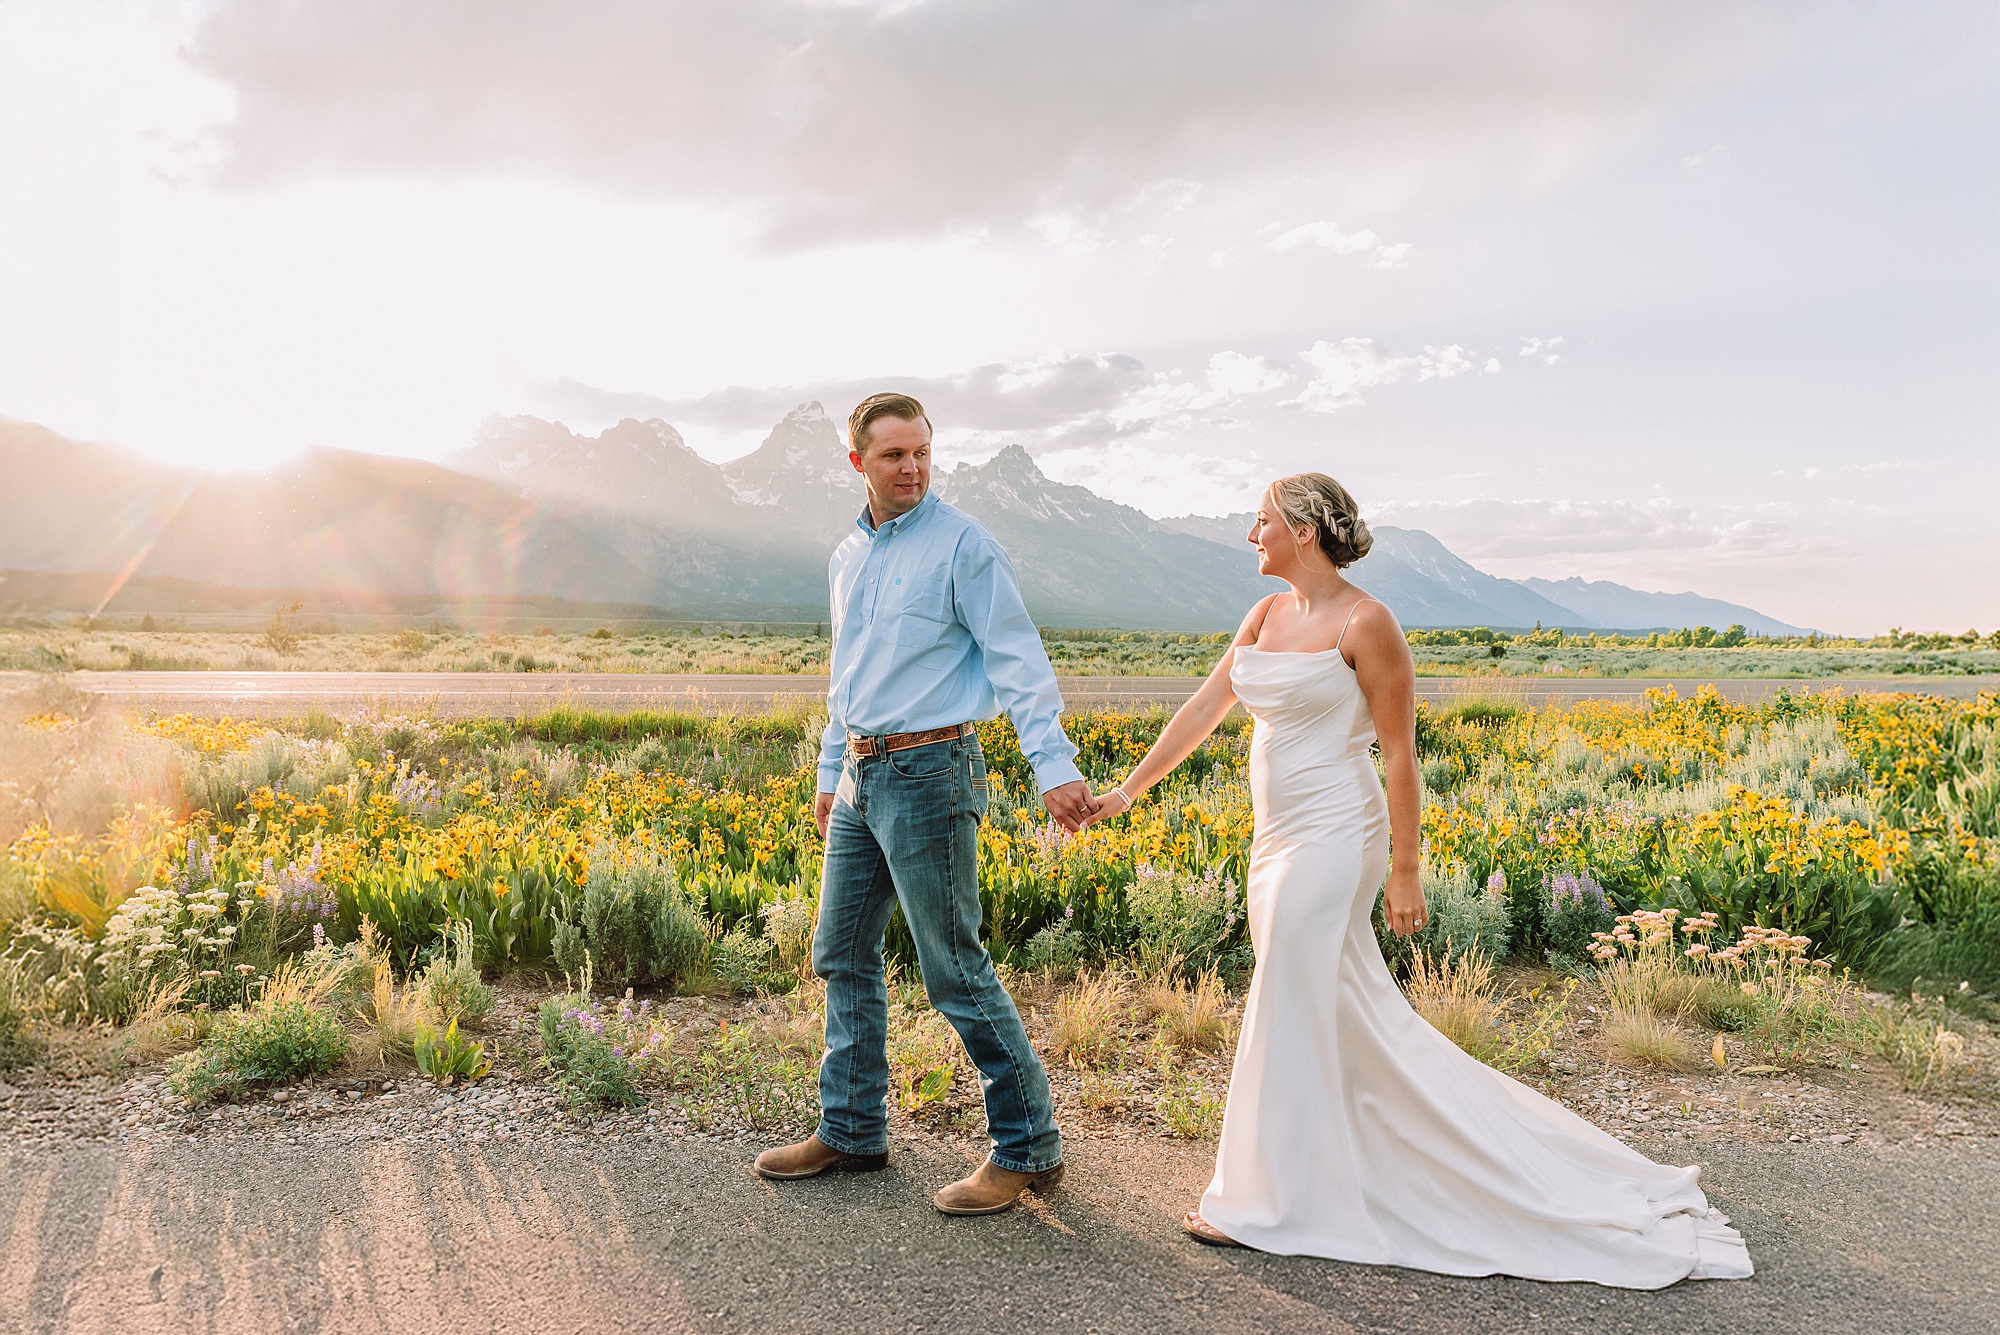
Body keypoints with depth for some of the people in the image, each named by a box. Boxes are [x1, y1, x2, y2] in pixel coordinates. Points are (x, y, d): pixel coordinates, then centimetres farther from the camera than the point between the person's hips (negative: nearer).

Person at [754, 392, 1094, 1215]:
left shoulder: (962, 543, -8)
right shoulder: (847, 558, 14)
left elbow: (1016, 657, -14)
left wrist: (1053, 764, -24)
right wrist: (830, 774, 26)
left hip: (928, 775, -8)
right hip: (861, 777, 8)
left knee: (954, 969, -5)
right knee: (842, 954, 14)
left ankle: (1028, 1147, 8)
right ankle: (851, 1132, 28)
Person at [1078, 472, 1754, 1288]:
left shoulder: (1364, 624, -12)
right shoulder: (1265, 617, 10)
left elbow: (1399, 753, -11)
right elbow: (1203, 711, 11)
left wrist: (1404, 872, -11)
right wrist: (1126, 791, 8)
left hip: (1333, 838, -8)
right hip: (1279, 840, 8)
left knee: (1291, 1014, -1)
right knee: (1355, 1021, 14)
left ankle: (1271, 1201, 15)